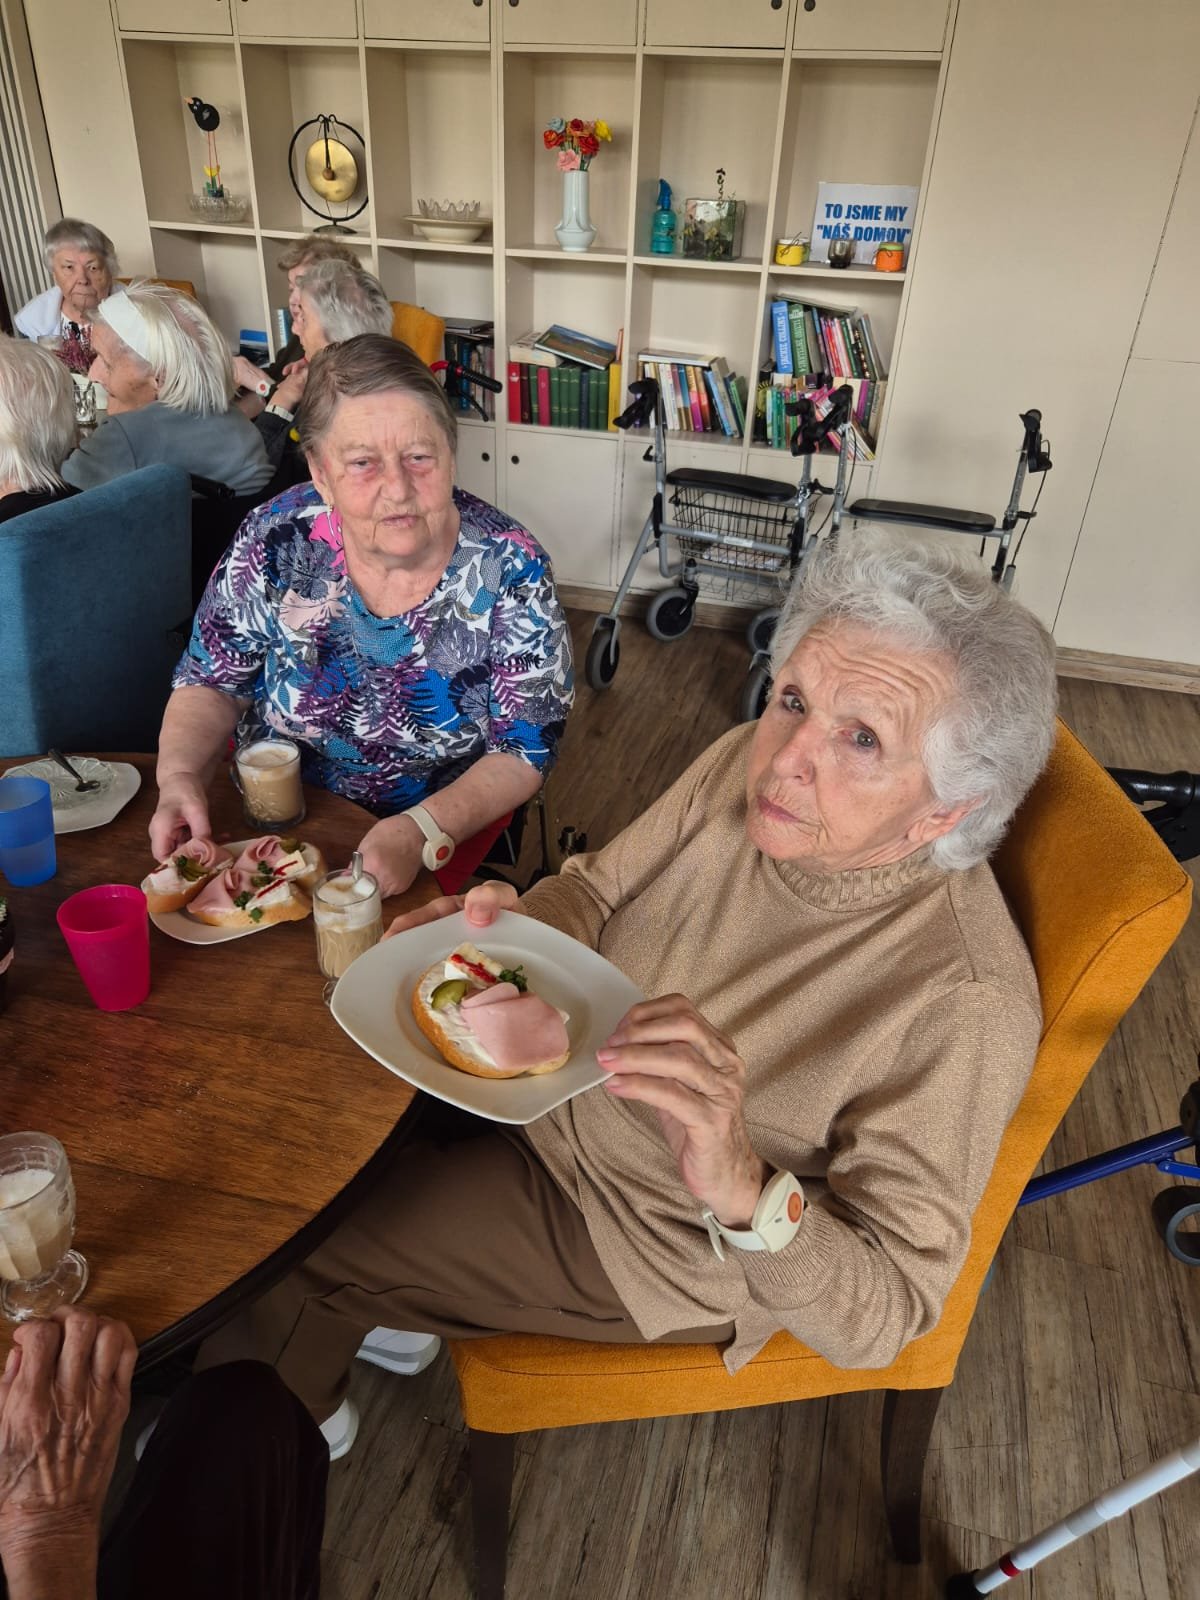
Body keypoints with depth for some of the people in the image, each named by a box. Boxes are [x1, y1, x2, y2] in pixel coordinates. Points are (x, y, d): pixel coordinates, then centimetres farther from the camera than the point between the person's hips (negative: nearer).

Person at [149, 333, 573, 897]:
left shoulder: (510, 570, -16)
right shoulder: (277, 538, -11)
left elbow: (525, 750, -13)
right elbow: (211, 682, 2)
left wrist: (421, 829, -28)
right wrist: (179, 777, -18)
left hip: (445, 840, -1)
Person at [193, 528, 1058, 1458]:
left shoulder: (965, 1006, -33)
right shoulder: (746, 766, -17)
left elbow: (880, 1320, -27)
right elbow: (598, 892, -2)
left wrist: (743, 1189, -47)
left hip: (652, 1240, -5)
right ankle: (373, 1311, 43)